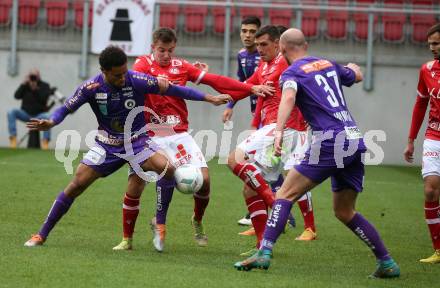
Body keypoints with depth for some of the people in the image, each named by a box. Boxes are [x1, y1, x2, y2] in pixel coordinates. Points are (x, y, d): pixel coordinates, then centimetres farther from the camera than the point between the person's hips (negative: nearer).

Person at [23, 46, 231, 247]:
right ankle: (42, 235, 3)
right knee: (76, 185, -9)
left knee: (168, 169, -26)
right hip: (107, 145, 0)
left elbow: (171, 89, -10)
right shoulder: (91, 87, -16)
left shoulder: (137, 80, -19)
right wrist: (50, 123, -27)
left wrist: (210, 99, -7)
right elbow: (66, 109, -5)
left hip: (137, 141, 0)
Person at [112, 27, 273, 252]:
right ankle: (127, 240, 5)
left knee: (203, 178, -9)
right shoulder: (144, 63, 0)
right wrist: (155, 80, -43)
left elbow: (214, 80, 5)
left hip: (179, 135, 3)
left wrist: (251, 88, -1)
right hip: (150, 135, -3)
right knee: (135, 185, -11)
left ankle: (197, 222, 20)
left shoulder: (181, 67, 9)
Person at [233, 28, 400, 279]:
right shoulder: (329, 64, 20)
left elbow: (289, 97, -21)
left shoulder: (292, 73, 2)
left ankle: (264, 254, -15)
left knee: (286, 194, -2)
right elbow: (357, 76, 40)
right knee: (345, 212, 18)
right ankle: (387, 263, 14)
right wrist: (353, 67, 64)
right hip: (355, 139, 7)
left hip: (330, 142, -6)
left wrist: (279, 131, -34)